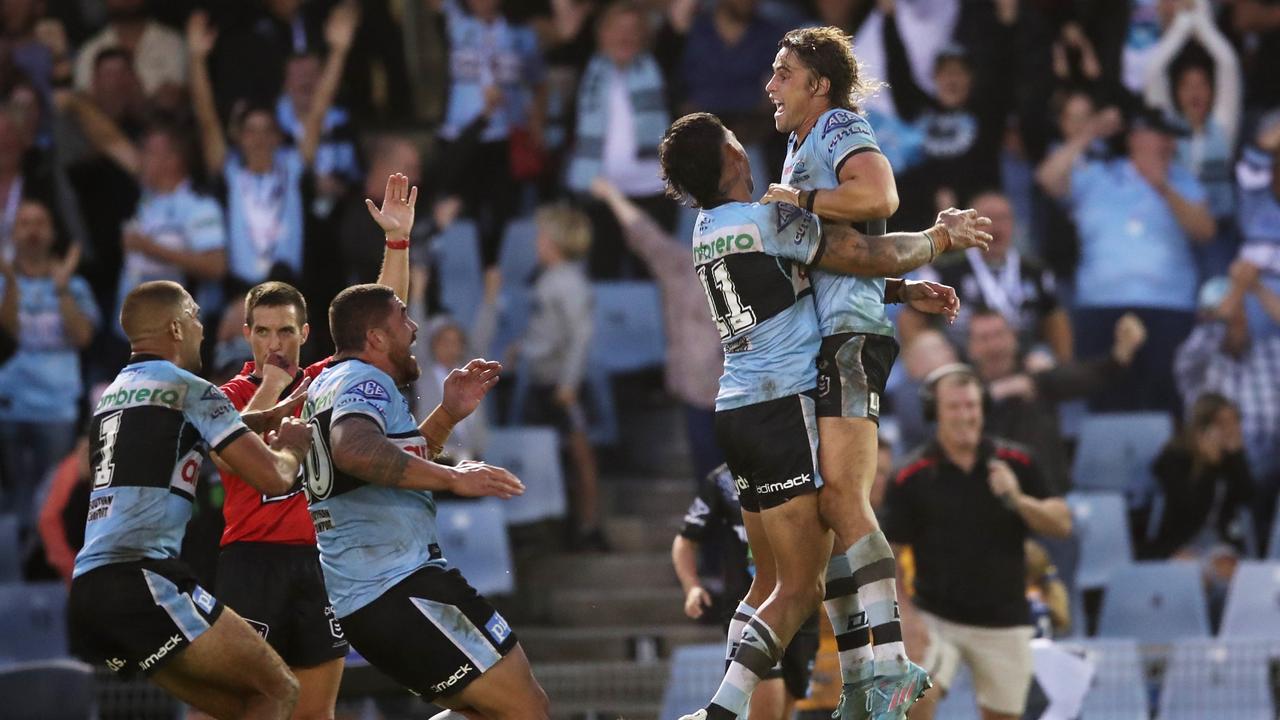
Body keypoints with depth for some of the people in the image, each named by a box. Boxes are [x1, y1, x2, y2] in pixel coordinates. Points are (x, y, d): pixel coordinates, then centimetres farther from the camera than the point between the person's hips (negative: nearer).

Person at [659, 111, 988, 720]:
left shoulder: (707, 231, 15)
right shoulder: (770, 221, -11)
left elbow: (813, 276, 21)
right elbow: (872, 256, -9)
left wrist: (905, 293, 17)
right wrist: (941, 238, 9)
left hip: (736, 412, 8)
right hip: (783, 407, -8)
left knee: (775, 582, 14)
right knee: (799, 589, -10)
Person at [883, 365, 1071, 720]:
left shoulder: (1016, 462, -1)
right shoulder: (912, 476, -7)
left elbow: (1061, 524, -3)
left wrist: (1018, 500, -21)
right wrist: (901, 615, -14)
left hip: (1005, 623, 2)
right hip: (936, 618, -2)